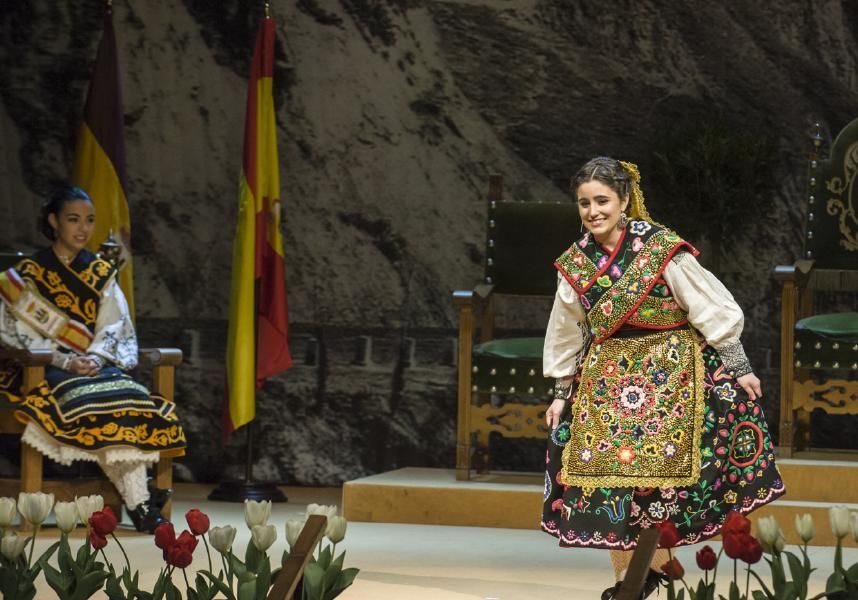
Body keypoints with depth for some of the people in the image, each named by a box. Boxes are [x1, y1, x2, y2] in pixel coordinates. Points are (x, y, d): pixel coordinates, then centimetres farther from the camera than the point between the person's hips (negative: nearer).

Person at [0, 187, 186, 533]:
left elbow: (113, 326, 8)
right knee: (91, 403, -34)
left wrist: (96, 358, -14)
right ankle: (139, 501, -34)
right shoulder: (29, 274, 3)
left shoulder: (102, 273, 16)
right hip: (46, 368, -3)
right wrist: (67, 362, -18)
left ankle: (139, 500, -36)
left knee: (133, 399, -30)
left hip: (98, 363, 3)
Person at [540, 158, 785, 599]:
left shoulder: (663, 250, -13)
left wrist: (738, 367, -4)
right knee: (604, 473, 0)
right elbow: (566, 333, 14)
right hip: (605, 380, 4)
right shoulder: (576, 263, 2)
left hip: (669, 375, -4)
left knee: (660, 472, -6)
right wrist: (562, 391, 17)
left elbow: (713, 309, -7)